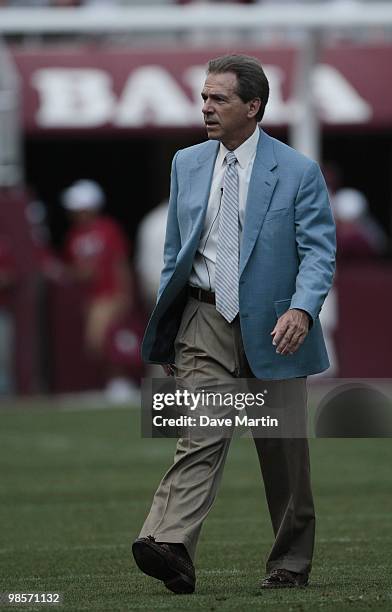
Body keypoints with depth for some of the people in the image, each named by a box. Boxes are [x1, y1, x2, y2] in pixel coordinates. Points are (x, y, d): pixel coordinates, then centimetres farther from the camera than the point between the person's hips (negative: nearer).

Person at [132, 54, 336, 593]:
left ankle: (291, 562, 23)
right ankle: (170, 548, -31)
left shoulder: (298, 173, -5)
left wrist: (302, 310, -26)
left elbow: (319, 251, -8)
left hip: (272, 326, -2)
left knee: (283, 449, 7)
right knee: (202, 434, -15)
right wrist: (165, 333, 14)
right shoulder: (187, 165, 9)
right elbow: (175, 252, 16)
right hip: (205, 321, 2)